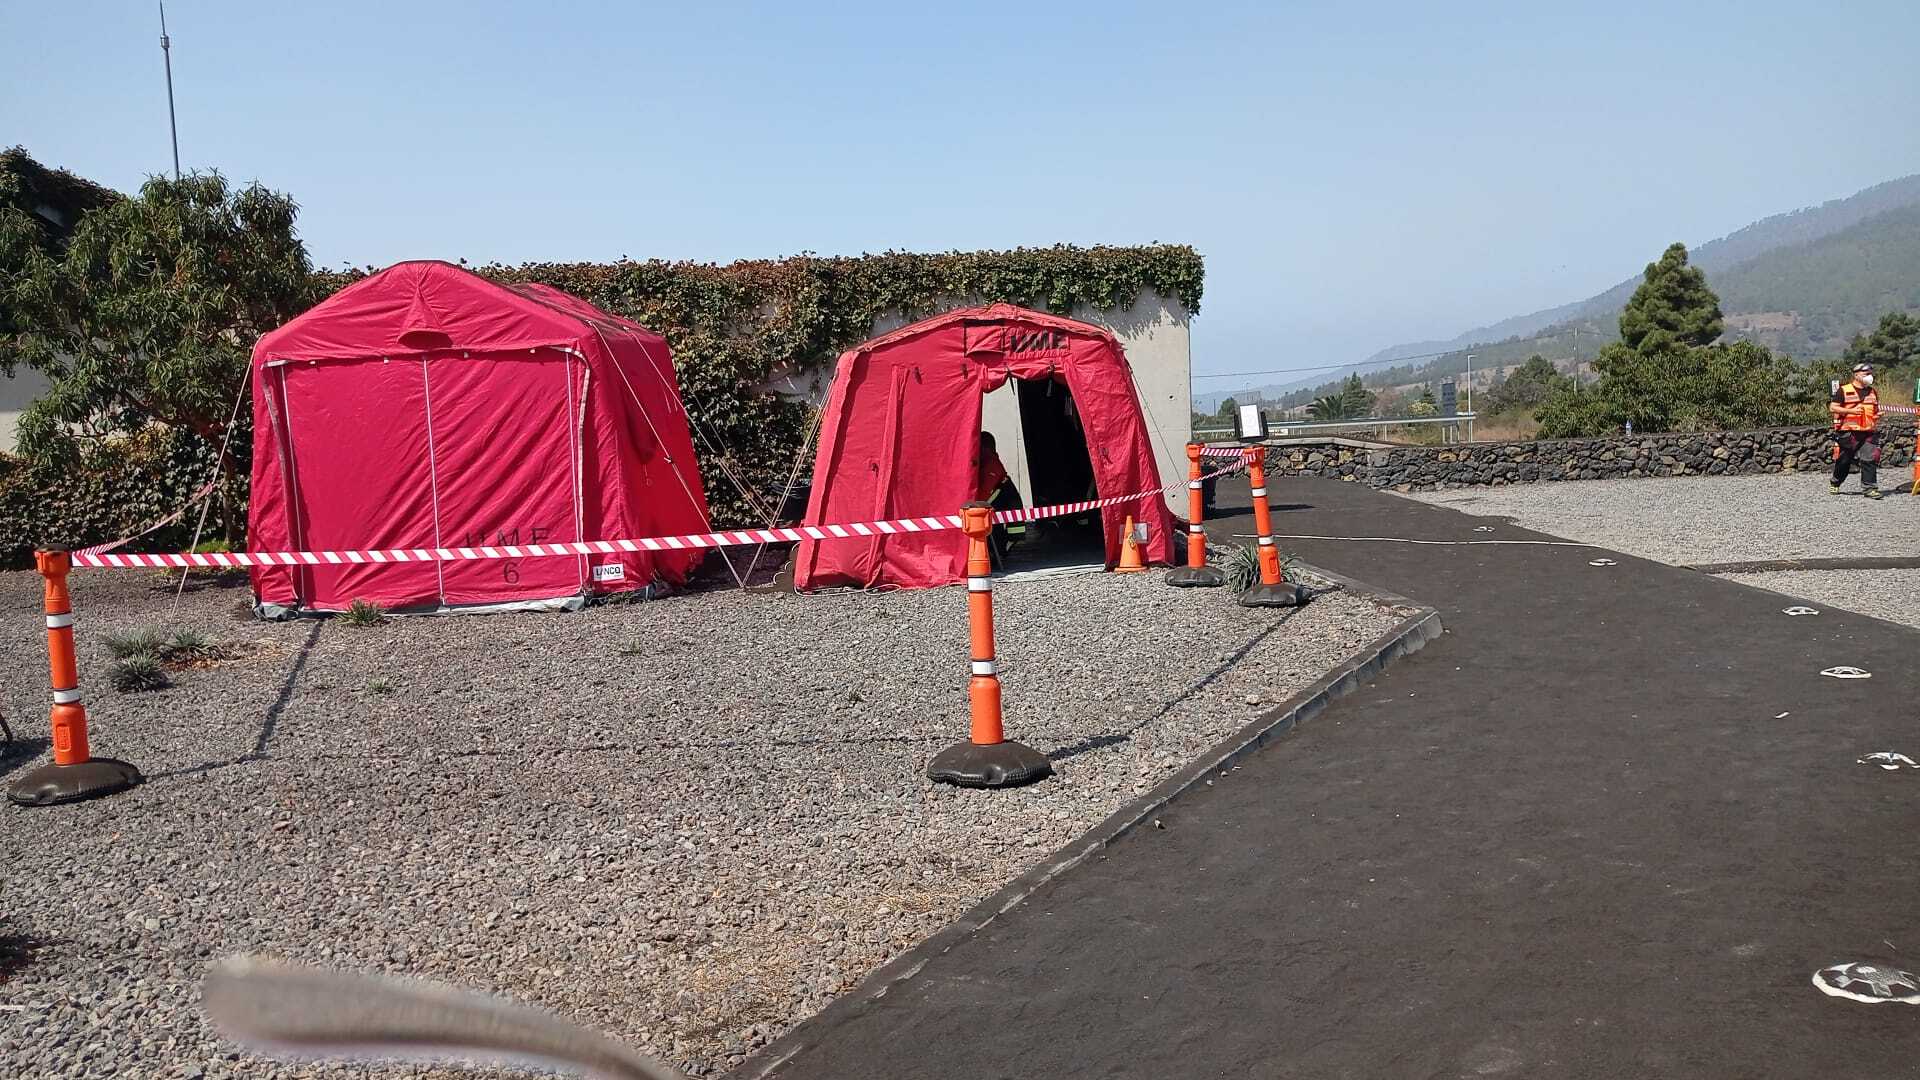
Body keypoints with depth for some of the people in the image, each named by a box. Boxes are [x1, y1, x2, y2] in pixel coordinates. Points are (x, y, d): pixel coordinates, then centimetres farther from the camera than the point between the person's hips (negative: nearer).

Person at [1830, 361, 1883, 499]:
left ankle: (1869, 487, -5)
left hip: (1869, 432, 4)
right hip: (1848, 432, -4)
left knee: (1870, 459, -7)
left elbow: (1875, 409, 28)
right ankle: (1835, 484, 26)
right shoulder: (1843, 390, -1)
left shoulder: (1873, 392, 17)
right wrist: (1851, 410, -16)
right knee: (1844, 460, 6)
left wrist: (1878, 415, 5)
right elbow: (1832, 407, -5)